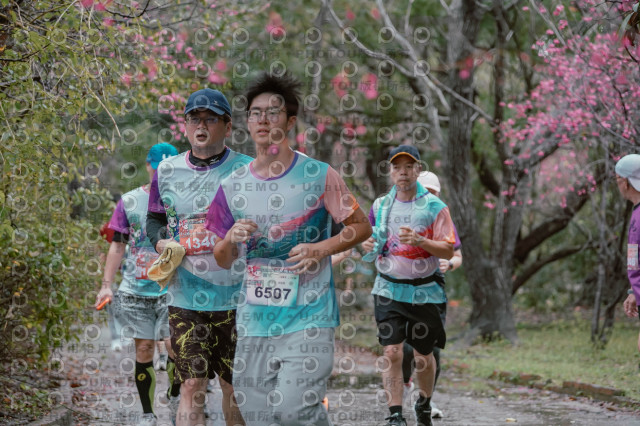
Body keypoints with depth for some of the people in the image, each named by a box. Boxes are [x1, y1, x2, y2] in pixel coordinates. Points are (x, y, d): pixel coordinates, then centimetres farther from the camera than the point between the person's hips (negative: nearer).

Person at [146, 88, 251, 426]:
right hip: (186, 297, 1)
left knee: (235, 387, 7)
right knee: (192, 385, -8)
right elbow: (154, 218, 22)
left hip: (235, 295, -1)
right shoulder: (167, 171, 8)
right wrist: (161, 242, 2)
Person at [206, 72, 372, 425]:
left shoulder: (318, 176, -3)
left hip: (308, 316, -4)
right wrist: (231, 239, -8)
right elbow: (223, 260, 15)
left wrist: (322, 249, -12)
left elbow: (361, 226, 4)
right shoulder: (234, 186, 8)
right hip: (254, 317, 4)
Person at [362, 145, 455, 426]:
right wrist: (368, 247, -4)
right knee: (392, 353, -12)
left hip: (424, 292, -1)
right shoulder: (380, 206, 7)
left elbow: (448, 251, -8)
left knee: (424, 356, 9)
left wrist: (420, 240, -24)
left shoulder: (434, 206, -3)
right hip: (389, 289, 1)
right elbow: (373, 244, 20)